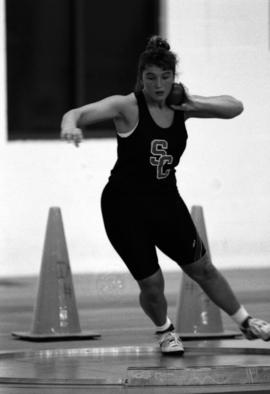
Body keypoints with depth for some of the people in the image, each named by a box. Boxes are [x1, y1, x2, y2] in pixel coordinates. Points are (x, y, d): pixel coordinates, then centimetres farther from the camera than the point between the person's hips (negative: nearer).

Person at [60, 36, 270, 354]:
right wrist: (70, 125, -54)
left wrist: (194, 104, -16)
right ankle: (164, 330, 29)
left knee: (202, 268, 12)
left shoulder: (179, 105, -1)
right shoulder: (127, 107, -16)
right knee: (151, 283, -3)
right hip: (125, 205, -4)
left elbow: (235, 108, 0)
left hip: (165, 200, 4)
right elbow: (78, 114, -29)